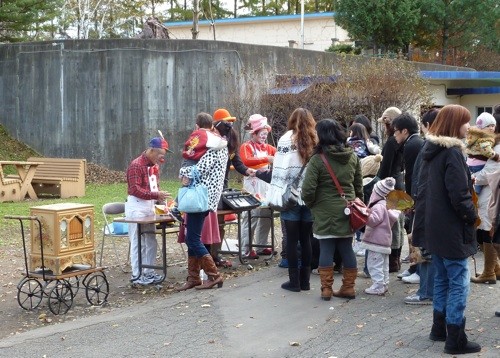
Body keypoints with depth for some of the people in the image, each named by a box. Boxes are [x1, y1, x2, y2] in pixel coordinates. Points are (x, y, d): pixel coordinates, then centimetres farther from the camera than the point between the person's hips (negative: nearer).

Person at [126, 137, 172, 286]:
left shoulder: (154, 166, 13)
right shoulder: (136, 165, -15)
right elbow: (135, 190, -21)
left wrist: (160, 197, 2)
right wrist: (156, 195, -26)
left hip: (150, 206, 9)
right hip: (137, 207, -9)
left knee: (151, 242, 11)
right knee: (138, 242, -5)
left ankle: (149, 272, 19)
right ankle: (137, 275, 1)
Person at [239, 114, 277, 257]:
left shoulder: (267, 147, 18)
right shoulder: (246, 147, -3)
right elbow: (246, 161, -21)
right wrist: (266, 159, -30)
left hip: (266, 182, 7)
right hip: (252, 182, -7)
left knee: (266, 214, 8)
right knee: (251, 215, -10)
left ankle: (261, 246, 18)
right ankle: (246, 250, -8)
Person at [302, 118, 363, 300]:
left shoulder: (317, 159, -13)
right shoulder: (353, 157, 5)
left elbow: (308, 190, -15)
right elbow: (359, 186, 12)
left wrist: (311, 204, 3)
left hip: (325, 214, -5)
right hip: (347, 212, 5)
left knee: (326, 249, 3)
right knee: (346, 249, 11)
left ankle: (326, 289, 5)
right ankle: (348, 287, 16)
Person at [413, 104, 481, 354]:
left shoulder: (430, 150, 10)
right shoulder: (452, 153, -18)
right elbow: (459, 194, -22)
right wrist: (473, 215, -6)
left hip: (434, 225, 9)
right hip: (451, 228, -9)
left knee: (442, 279, 19)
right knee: (458, 282, -3)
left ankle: (439, 328, 27)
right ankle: (455, 340, 1)